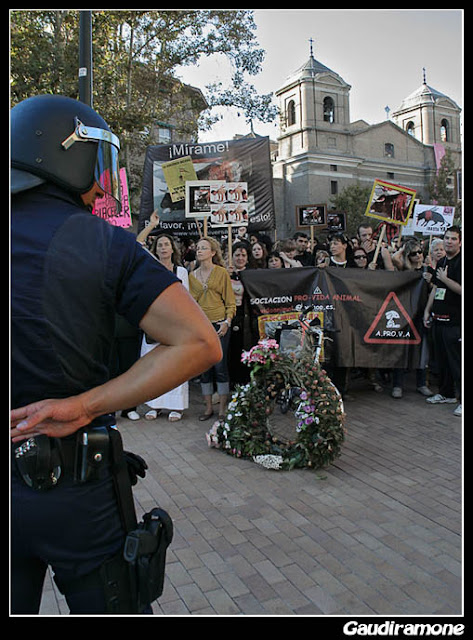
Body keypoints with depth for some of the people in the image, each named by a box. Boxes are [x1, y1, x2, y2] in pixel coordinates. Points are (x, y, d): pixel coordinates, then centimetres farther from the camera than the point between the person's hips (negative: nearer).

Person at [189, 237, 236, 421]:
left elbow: (230, 302, 0)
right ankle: (208, 407, 17)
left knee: (220, 366, -3)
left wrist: (227, 322, -12)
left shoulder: (222, 272, 1)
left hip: (219, 324, -3)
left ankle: (222, 408, 8)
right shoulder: (192, 275, 11)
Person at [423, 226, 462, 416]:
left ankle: (463, 399, 5)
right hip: (438, 318, 8)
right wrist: (427, 310, 17)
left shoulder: (461, 262, -11)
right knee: (442, 359, 16)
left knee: (457, 362, -5)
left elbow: (461, 290, -21)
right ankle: (446, 393, 29)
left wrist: (445, 279, -14)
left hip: (455, 321, -8)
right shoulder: (441, 262, 15)